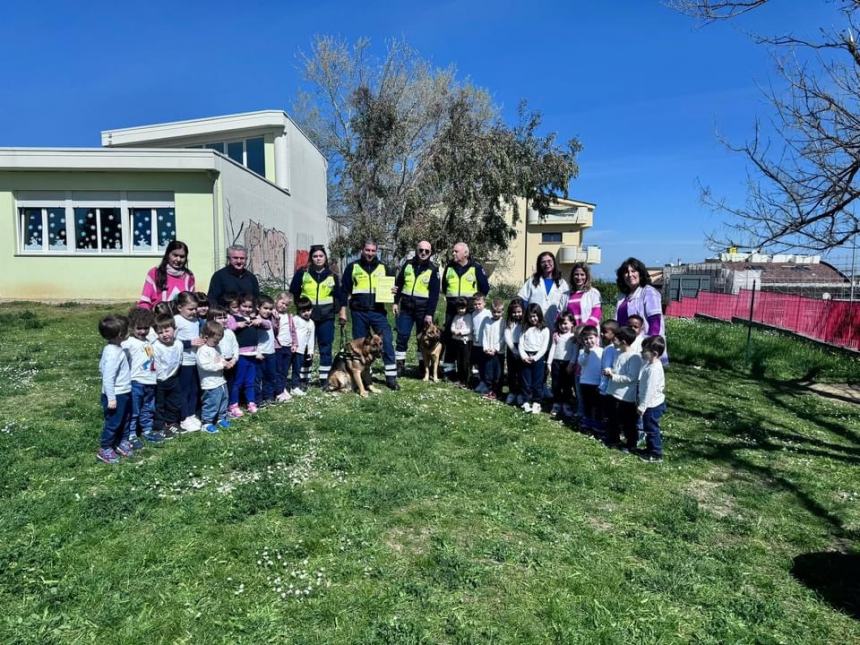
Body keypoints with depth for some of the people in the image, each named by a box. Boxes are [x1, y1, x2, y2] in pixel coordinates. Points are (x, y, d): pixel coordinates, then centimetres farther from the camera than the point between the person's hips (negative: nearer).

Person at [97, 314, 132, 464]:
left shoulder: (114, 348, 3)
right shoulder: (113, 353, -27)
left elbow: (102, 366, 16)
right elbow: (108, 377, -26)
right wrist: (111, 398, -22)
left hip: (124, 392, 10)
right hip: (116, 395, -10)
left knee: (124, 420, 22)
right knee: (113, 422, 4)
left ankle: (120, 442, 37)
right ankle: (104, 449, 17)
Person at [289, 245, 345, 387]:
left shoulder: (332, 275, 8)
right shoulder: (302, 273, 2)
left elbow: (340, 295, 12)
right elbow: (293, 294, 6)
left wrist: (342, 312, 9)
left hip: (326, 317, 1)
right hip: (306, 316, -1)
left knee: (326, 347, 3)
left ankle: (324, 378, 12)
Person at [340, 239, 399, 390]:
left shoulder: (383, 268, 9)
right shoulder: (352, 267, 5)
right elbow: (345, 290, 6)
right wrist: (343, 311, 1)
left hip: (378, 311, 0)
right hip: (359, 312, 0)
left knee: (387, 342, -9)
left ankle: (391, 377, -3)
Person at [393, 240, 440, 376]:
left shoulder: (433, 269, -1)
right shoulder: (408, 264, 7)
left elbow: (434, 293, -5)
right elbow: (398, 284, 11)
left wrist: (430, 313, -11)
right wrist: (395, 302, 3)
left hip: (423, 310, -2)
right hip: (406, 308, 2)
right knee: (402, 337, -1)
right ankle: (399, 366, 7)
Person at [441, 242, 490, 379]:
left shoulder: (476, 268, -4)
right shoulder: (449, 267, 7)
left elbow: (485, 287, 1)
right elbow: (444, 285, 21)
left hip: (469, 307, -4)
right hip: (452, 307, 4)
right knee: (448, 337, 6)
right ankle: (448, 366, 15)